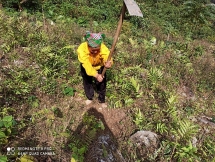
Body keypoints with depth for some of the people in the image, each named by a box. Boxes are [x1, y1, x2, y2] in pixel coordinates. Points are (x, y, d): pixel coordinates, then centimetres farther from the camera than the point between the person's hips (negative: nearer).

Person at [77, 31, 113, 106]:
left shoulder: (103, 48, -36)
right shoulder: (82, 49, -38)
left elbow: (108, 57, -52)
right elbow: (87, 65, -45)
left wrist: (108, 64, -76)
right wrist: (96, 75, -57)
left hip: (99, 66, 0)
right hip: (86, 67, 1)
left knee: (101, 83, 8)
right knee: (87, 82, 17)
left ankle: (102, 100, 35)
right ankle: (90, 98, 46)